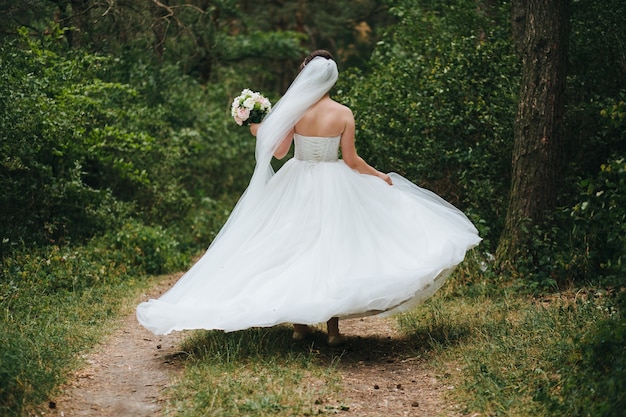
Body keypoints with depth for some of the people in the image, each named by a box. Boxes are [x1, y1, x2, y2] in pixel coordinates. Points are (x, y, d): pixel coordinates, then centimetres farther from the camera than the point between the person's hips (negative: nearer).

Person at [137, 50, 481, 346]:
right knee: (332, 251, 7)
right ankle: (333, 327, 6)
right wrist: (381, 177, 8)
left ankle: (300, 323, 17)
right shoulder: (344, 114, -8)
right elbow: (351, 161, -7)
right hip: (333, 189, 0)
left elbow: (278, 152, -7)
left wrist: (260, 133, 11)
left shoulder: (295, 111, -9)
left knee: (297, 250, 12)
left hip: (297, 187, 1)